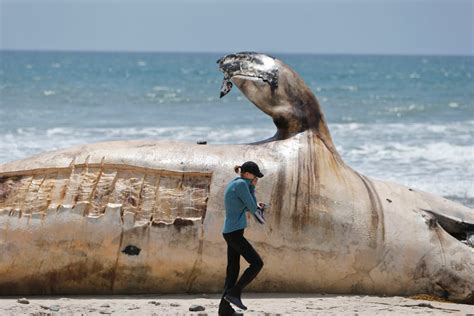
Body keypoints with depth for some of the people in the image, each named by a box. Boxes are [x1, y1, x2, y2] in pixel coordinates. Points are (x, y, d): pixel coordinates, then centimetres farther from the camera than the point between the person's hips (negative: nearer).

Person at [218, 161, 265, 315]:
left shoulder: (233, 183, 15)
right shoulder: (241, 184, -15)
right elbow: (252, 208, -10)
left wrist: (255, 205, 11)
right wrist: (252, 188, 0)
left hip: (231, 233, 10)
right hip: (235, 233, -10)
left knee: (233, 269, 10)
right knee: (257, 263, -7)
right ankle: (234, 293, -9)